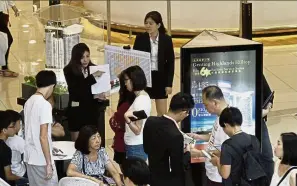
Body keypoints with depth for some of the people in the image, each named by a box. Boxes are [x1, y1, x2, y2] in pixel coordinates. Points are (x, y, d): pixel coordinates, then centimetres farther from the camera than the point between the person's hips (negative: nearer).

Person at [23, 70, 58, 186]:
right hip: (42, 160, -8)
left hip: (29, 157, 8)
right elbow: (43, 137, -21)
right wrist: (49, 163, -18)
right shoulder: (45, 105, -18)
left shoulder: (29, 102, 7)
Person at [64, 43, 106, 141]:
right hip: (77, 111, -2)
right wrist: (92, 76, -23)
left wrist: (96, 96, -12)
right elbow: (75, 89, -19)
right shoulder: (69, 71, -7)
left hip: (92, 110, 3)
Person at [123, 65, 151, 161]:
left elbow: (137, 130, -20)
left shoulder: (140, 101, -20)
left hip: (136, 147, -9)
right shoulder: (144, 96, 8)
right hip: (139, 145, 9)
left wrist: (127, 120, -36)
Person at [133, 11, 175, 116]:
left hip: (160, 78, 0)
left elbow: (170, 62, -1)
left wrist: (169, 83, -5)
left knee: (162, 113, 3)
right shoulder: (140, 39, -3)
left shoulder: (166, 40, -4)